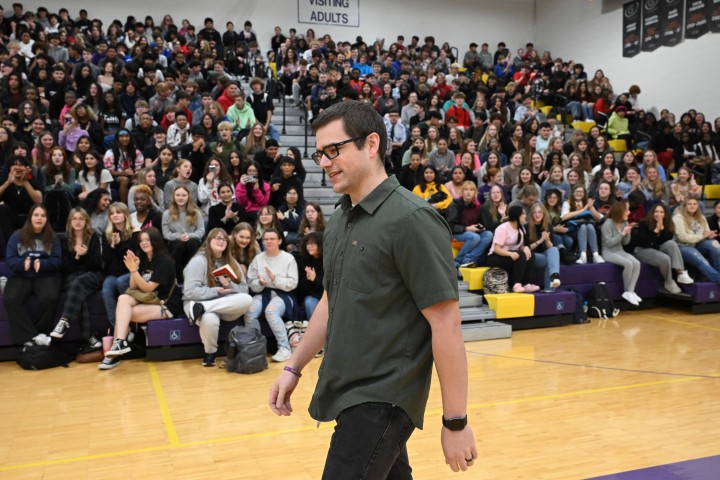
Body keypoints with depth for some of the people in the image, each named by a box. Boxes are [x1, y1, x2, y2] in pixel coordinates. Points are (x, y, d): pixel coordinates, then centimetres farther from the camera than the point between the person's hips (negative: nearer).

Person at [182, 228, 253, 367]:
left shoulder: (231, 262, 12)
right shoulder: (198, 261, -5)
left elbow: (244, 290, 7)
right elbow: (190, 292, -14)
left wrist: (229, 285, -13)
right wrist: (216, 291, -15)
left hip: (225, 305, 5)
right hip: (198, 302, -5)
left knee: (247, 300, -27)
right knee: (209, 319, -41)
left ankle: (202, 308, -28)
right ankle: (210, 352, -11)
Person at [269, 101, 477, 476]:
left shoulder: (411, 219, -18)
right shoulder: (338, 220, 7)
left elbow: (446, 324, -18)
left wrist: (456, 421, -16)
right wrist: (294, 368, 16)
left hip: (383, 400, -7)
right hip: (348, 393, 7)